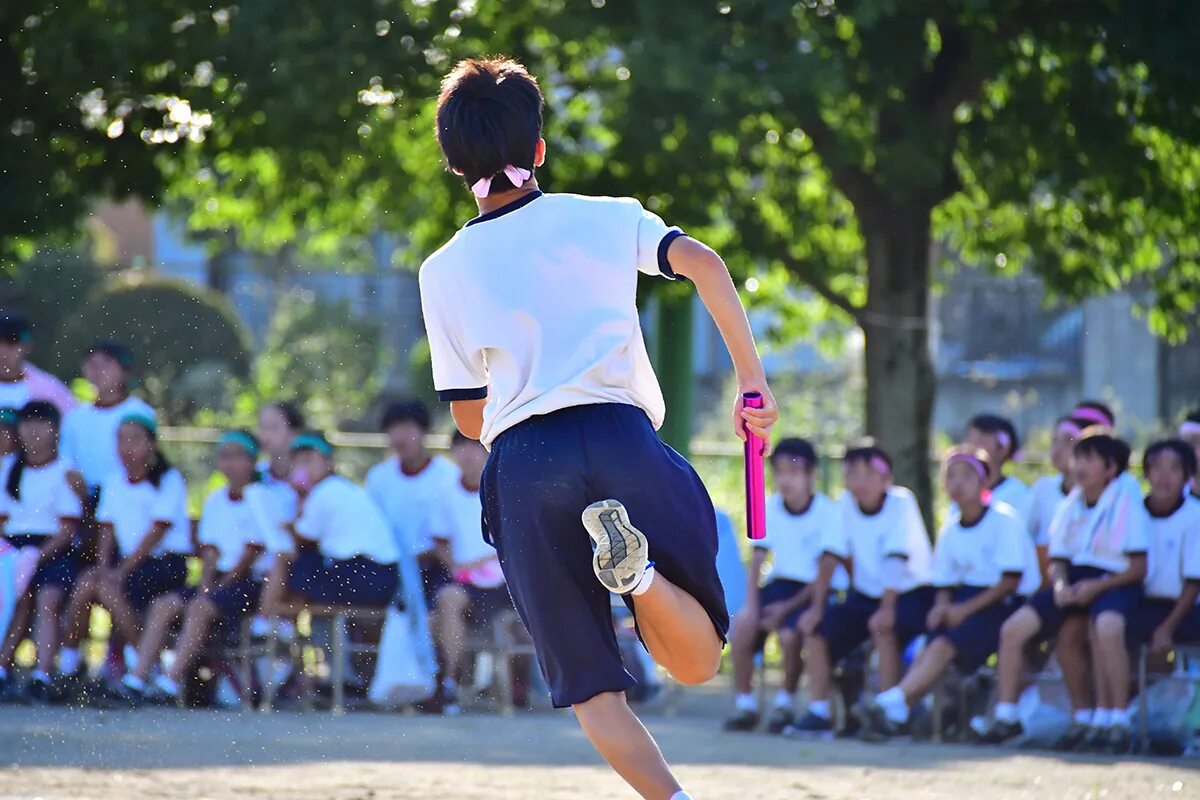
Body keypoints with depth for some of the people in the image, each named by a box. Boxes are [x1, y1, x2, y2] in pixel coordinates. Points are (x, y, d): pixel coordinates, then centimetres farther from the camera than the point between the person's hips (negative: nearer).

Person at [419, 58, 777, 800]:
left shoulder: (444, 271, 14)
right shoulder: (606, 217, 14)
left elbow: (469, 416, 16)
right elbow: (703, 263, -3)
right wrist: (752, 378, 2)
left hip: (520, 462, 0)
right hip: (621, 438, 0)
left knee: (592, 692, 5)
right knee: (696, 663, 5)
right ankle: (637, 565, -26)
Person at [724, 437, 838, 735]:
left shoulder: (828, 512, -11)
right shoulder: (769, 508, 2)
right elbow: (757, 560, 3)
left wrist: (789, 607, -19)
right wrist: (752, 605, -12)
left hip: (811, 590, -4)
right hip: (780, 584, 4)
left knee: (789, 633, -31)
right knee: (741, 624, -23)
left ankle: (785, 704, -6)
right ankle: (745, 706, -10)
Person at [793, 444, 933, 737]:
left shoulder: (900, 502, -17)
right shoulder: (847, 503, -2)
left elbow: (896, 559, -25)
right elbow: (831, 558, -4)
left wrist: (886, 608, -34)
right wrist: (816, 606, -12)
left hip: (911, 594, -6)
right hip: (865, 595, 6)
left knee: (883, 628, -34)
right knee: (815, 627, -12)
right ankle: (818, 714, -8)